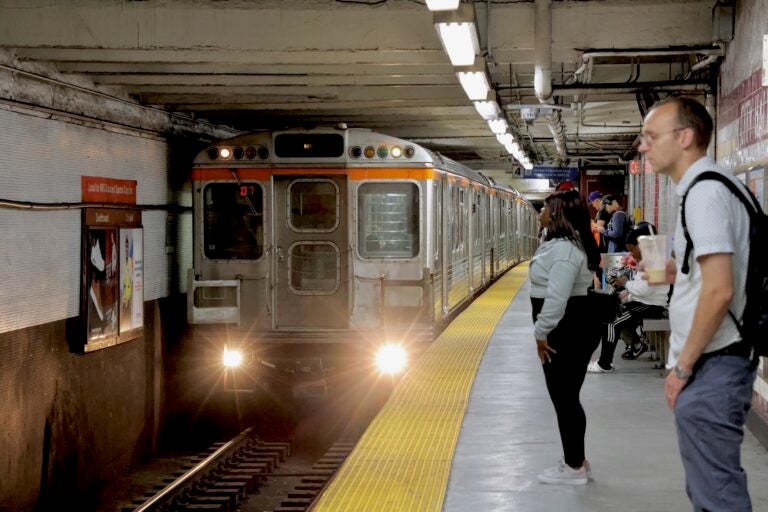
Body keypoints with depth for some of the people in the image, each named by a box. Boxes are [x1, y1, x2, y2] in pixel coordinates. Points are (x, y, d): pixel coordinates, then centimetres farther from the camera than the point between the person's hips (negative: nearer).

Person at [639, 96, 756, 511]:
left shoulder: (704, 191, -17)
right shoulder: (709, 184, 14)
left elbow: (719, 290, -24)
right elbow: (716, 273, 24)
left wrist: (683, 367, -18)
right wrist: (677, 272, 13)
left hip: (710, 365, -10)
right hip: (714, 360, 11)